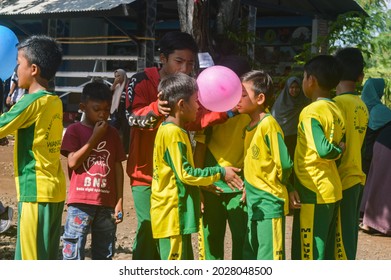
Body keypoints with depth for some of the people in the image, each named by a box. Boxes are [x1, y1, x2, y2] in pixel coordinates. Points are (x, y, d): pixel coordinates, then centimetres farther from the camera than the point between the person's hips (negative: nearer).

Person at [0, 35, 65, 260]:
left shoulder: (31, 101, -14)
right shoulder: (55, 102, 10)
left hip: (36, 191, -9)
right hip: (55, 190, 9)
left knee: (31, 260, -2)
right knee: (47, 260, 15)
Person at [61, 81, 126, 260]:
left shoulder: (112, 133, 10)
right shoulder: (75, 130, -1)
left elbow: (118, 167, 10)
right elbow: (73, 162, -13)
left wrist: (119, 201, 4)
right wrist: (94, 138, -11)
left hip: (106, 203, 4)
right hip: (81, 202, -4)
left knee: (104, 254, 11)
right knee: (73, 251, -5)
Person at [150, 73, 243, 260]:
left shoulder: (171, 131, 15)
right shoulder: (173, 133, -16)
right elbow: (185, 174, -18)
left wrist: (207, 182, 17)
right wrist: (219, 173, -10)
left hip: (177, 214, 10)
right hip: (172, 215, -10)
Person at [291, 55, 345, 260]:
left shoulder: (311, 112, -16)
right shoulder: (336, 110, 9)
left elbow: (323, 150, -27)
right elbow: (339, 148, 8)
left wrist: (337, 150, -9)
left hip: (314, 191, -8)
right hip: (331, 190, 8)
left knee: (309, 252, 0)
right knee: (325, 252, 15)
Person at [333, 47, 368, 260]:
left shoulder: (338, 104, -14)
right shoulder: (362, 106, 9)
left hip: (342, 180, -8)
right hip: (357, 177, 8)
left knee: (341, 242, -3)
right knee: (348, 239, 14)